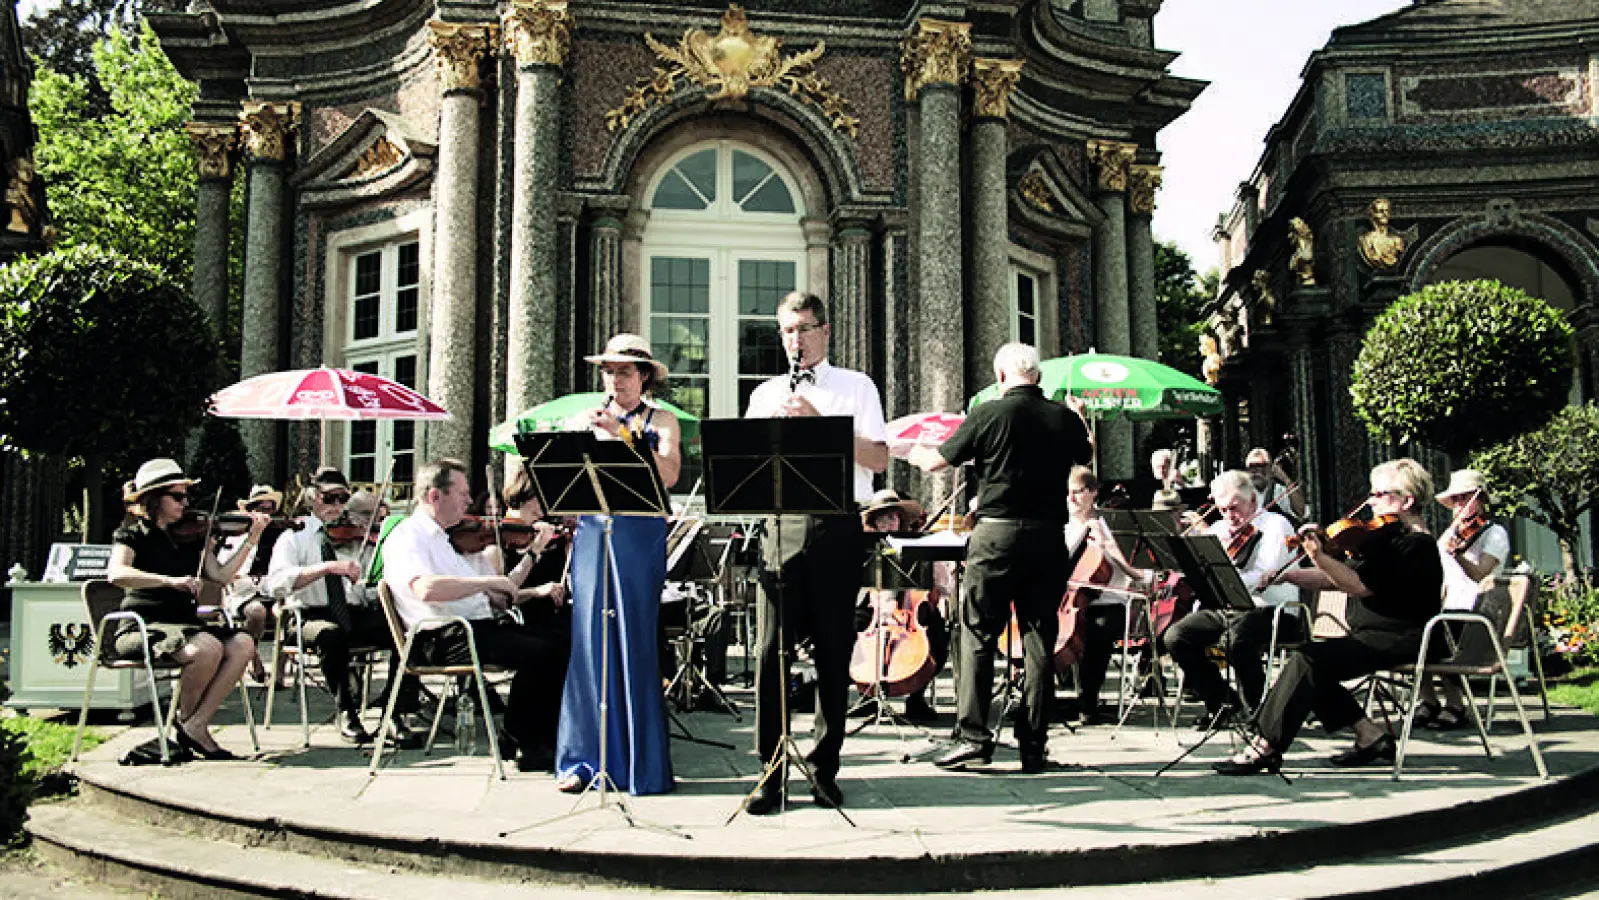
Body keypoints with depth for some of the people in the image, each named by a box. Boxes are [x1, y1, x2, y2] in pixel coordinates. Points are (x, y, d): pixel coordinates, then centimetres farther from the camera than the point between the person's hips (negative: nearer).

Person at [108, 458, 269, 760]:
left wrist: (251, 539, 0)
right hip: (143, 628, -6)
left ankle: (196, 725, -14)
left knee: (243, 644, -21)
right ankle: (182, 721, -6)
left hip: (183, 625, 6)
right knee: (207, 647, -33)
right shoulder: (132, 534, -1)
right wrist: (170, 580, -32)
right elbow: (116, 574, -21)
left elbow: (220, 576, 6)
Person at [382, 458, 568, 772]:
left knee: (558, 646, -12)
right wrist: (489, 581, -21)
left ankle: (547, 740, -5)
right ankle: (522, 742, -6)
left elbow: (500, 599, 21)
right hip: (444, 637, -8)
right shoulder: (406, 537, -3)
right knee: (540, 654, -24)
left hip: (482, 628, 8)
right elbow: (426, 588, -25)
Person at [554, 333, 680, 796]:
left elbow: (668, 475, -10)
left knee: (636, 644, -4)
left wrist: (623, 434, -15)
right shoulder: (588, 419, 15)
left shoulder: (661, 421, 7)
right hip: (592, 530, 3)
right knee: (589, 641, -1)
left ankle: (641, 764, 3)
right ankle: (585, 757, 6)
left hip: (640, 536, -3)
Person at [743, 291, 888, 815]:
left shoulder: (856, 387, 9)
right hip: (783, 525, 2)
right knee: (773, 649, -5)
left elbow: (878, 459, -3)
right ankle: (771, 770, 3)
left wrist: (819, 421, -12)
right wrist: (774, 428, -6)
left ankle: (824, 768, 13)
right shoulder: (766, 394, 18)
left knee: (834, 652, 2)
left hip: (837, 528, -2)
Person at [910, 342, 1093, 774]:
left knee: (978, 633, 4)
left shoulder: (990, 414, -6)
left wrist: (918, 453, 24)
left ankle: (975, 734, -1)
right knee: (1039, 638, 7)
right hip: (1049, 535, 4)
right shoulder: (1065, 418, 4)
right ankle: (1033, 744, 10)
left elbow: (933, 462, 3)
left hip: (998, 532, -4)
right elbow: (1085, 459, 26)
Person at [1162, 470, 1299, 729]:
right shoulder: (1221, 528, 17)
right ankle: (1223, 701, 4)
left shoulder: (1276, 525, -4)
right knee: (1175, 637, -13)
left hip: (1269, 611, -7)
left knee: (1235, 640, -36)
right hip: (1226, 609, 7)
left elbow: (1262, 578, -19)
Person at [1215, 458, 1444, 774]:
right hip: (1371, 635, 10)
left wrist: (1319, 557, -37)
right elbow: (1340, 579, 13)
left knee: (1308, 659, -23)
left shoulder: (1416, 544, -15)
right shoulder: (1389, 536, 15)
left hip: (1399, 641, -10)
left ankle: (1263, 748, -20)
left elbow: (1360, 586, -26)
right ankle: (1371, 735, 2)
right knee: (1305, 662, -2)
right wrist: (1288, 575, 2)